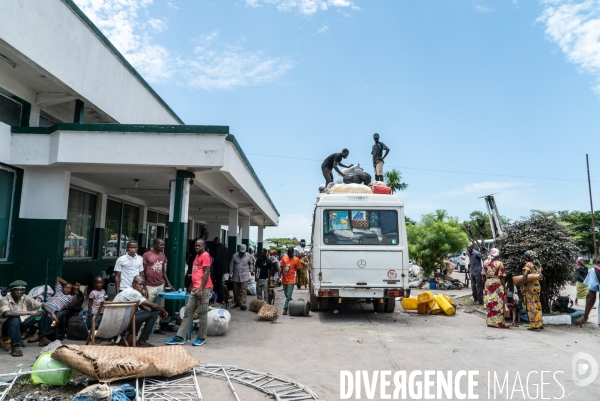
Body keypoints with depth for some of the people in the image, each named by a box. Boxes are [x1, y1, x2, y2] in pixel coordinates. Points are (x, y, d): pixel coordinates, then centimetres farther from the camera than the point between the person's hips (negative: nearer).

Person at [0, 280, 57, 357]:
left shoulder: (25, 298, -5)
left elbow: (42, 305, -5)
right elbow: (7, 313, -41)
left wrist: (52, 314, -23)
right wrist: (30, 312, -41)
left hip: (21, 325, 6)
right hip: (8, 326, -6)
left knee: (42, 311, -8)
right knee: (15, 318, -38)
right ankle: (15, 346, -31)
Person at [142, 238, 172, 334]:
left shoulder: (163, 256, 10)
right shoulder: (146, 255, -6)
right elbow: (142, 272, -5)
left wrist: (168, 283, 7)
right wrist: (144, 286, -10)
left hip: (161, 285, 5)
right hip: (150, 286, -5)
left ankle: (157, 328, 14)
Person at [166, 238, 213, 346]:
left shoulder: (205, 256, -9)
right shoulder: (197, 256, 19)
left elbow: (206, 273, -16)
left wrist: (201, 289, -20)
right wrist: (191, 286, 24)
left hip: (203, 289, -9)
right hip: (195, 289, 9)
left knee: (202, 314, 0)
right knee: (188, 312, 8)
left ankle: (202, 338, 11)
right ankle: (180, 337, 12)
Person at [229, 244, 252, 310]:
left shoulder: (248, 256, -1)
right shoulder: (235, 256, -2)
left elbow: (250, 264, 14)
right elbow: (231, 265, 2)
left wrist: (250, 271, 11)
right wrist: (230, 274, 0)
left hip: (244, 276, -2)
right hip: (236, 276, 2)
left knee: (243, 291, -8)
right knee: (236, 290, 11)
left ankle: (243, 304, -9)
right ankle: (237, 302, 26)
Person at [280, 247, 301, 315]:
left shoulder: (296, 259, -5)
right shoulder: (284, 257, 3)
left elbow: (297, 270, 1)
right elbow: (281, 268, 9)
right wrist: (280, 277, 6)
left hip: (291, 280, -4)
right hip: (284, 280, 4)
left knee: (288, 296, -9)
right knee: (287, 296, 15)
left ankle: (285, 309, -5)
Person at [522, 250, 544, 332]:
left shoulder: (528, 264, -13)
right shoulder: (538, 265, 12)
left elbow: (525, 275, -23)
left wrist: (523, 287, -18)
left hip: (530, 286, -8)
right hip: (537, 285, 8)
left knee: (532, 307, -2)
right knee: (537, 305, 18)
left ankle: (535, 326, 0)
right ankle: (540, 324, 26)